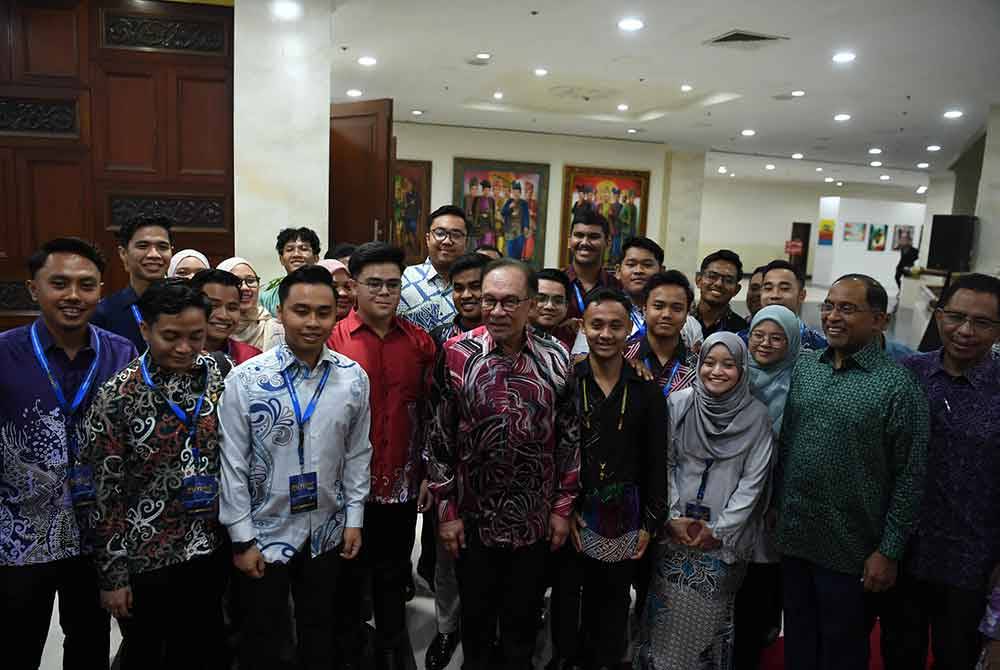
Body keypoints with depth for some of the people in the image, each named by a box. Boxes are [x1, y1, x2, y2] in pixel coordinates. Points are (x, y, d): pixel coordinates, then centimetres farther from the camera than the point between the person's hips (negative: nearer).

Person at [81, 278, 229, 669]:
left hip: (209, 550, 4)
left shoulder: (219, 377, -3)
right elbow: (103, 492, -10)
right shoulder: (118, 396, -15)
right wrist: (112, 574, -8)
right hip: (145, 558, -3)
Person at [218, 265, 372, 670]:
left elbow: (358, 453, 3)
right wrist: (242, 538, -8)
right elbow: (232, 464, -10)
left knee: (320, 635, 20)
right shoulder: (245, 379, -15)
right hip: (264, 532, -2)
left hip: (327, 532, 2)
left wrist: (354, 518, 3)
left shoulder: (354, 377, -6)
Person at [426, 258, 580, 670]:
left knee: (523, 623, 19)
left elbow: (570, 437, 2)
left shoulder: (556, 360, -4)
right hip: (473, 519, -1)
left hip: (536, 522, 1)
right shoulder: (456, 354, -10)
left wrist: (562, 507, 2)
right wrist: (447, 510, -5)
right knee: (475, 619, 18)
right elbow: (439, 438, -6)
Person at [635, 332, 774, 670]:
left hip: (726, 537, -1)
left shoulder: (756, 416, -5)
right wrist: (672, 517, -6)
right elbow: (665, 464, 1)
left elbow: (753, 480, -4)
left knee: (710, 613, 5)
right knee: (667, 611, 5)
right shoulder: (678, 404, -3)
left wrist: (719, 529, -7)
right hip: (676, 529, 1)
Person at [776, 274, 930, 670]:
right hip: (792, 538, 4)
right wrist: (776, 509, 8)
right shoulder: (802, 367, 3)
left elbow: (909, 477, -11)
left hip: (850, 549, -4)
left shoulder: (898, 385, -12)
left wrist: (889, 552, -11)